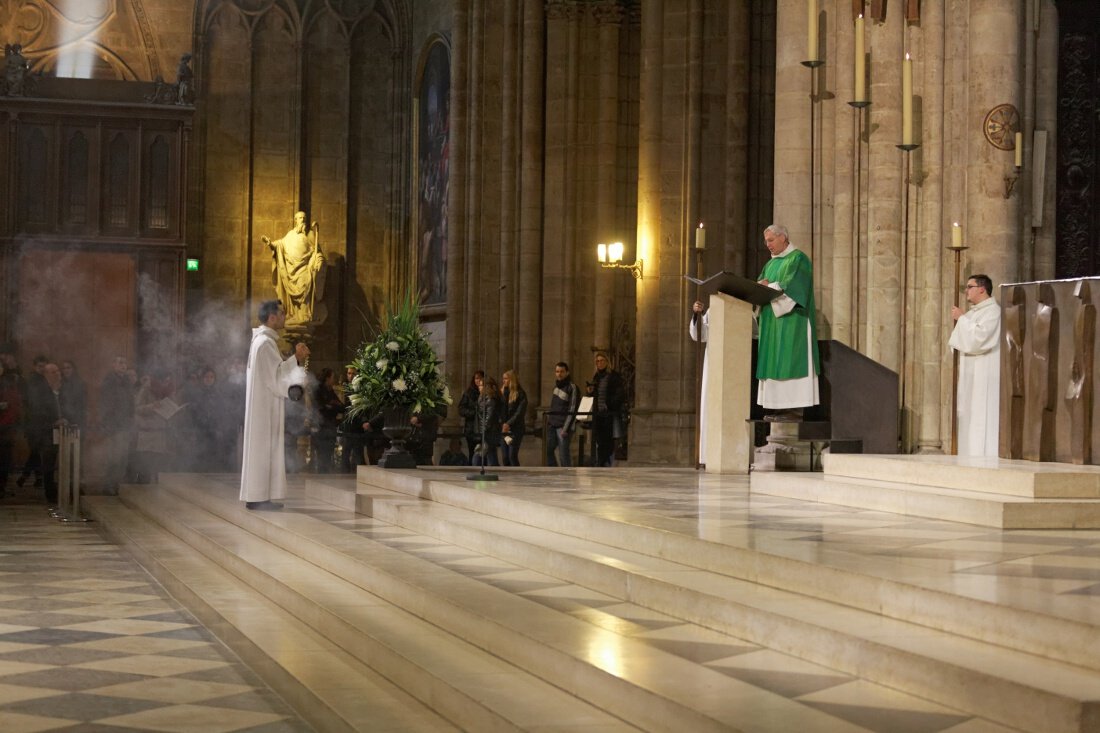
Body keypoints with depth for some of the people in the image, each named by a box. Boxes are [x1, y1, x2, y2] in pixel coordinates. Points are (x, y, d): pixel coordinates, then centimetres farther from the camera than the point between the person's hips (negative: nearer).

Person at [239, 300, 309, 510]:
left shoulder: (260, 339, 15)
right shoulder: (266, 342, -17)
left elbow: (274, 371, 18)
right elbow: (276, 376, -18)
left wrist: (295, 359, 11)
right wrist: (296, 359, -12)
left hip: (263, 404, 10)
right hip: (265, 405, -10)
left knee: (262, 447, 10)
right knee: (264, 446, -7)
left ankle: (256, 495, 11)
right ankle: (259, 497, -6)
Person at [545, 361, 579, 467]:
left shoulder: (572, 387, -11)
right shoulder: (557, 385, 13)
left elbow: (573, 410, -14)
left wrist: (566, 429, -18)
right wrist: (548, 419, 15)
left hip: (563, 426, -8)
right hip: (552, 425, 8)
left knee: (563, 453, -8)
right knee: (548, 450, 8)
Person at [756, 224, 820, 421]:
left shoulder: (798, 259, -5)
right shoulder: (771, 263, 20)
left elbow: (790, 286, -17)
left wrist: (768, 287, -18)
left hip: (791, 320, -8)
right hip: (773, 322, 8)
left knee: (791, 361, -11)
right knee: (775, 363, 3)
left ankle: (795, 409, -12)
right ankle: (778, 407, 3)